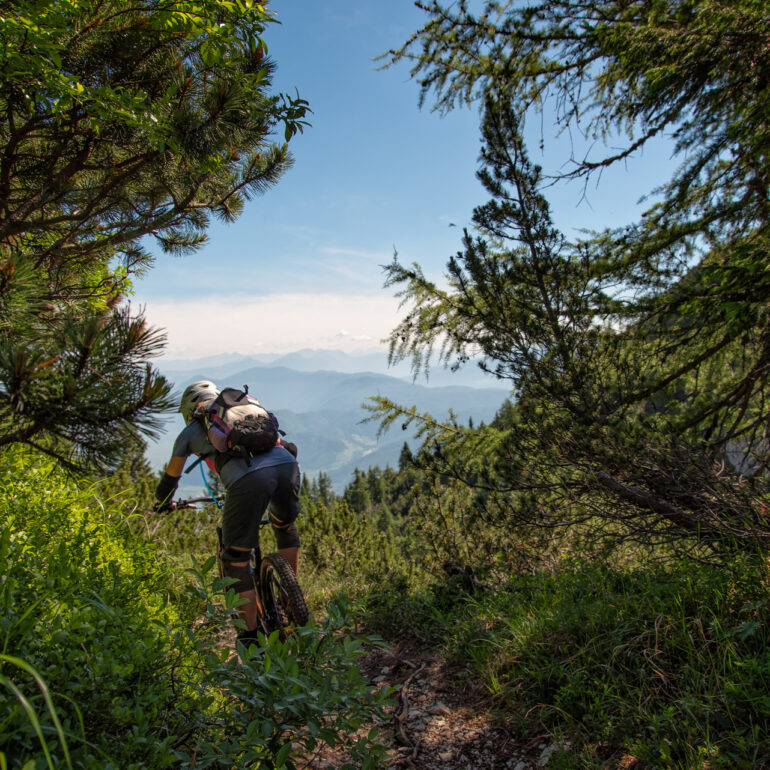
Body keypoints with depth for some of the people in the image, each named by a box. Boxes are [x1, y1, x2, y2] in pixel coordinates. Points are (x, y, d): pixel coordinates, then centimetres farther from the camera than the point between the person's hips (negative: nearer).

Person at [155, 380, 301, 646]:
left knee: (236, 560, 15)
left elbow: (168, 483, 35)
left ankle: (251, 634, 18)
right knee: (284, 524, 34)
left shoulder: (191, 431, 27)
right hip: (286, 465, 5)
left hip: (248, 478, -4)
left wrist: (165, 503, 55)